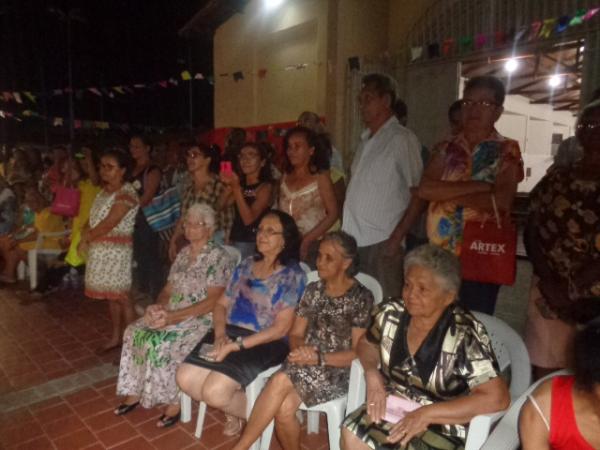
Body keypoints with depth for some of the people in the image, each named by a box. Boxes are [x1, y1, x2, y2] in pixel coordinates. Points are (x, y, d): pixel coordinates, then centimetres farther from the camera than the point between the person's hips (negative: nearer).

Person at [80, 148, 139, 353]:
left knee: (121, 296, -3)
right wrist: (85, 239, -6)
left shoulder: (126, 194, -15)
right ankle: (115, 337, 28)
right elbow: (93, 218, 11)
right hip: (101, 250, 8)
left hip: (117, 250, -8)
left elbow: (108, 225, -19)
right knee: (111, 295, 15)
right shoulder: (104, 190, 13)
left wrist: (86, 238, -7)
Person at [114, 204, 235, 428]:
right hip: (172, 313, 7)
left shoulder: (219, 256, -14)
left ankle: (174, 403, -6)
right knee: (134, 332, -11)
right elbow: (168, 289, 13)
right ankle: (135, 392, 4)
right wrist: (158, 306, -9)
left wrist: (173, 316, -23)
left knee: (161, 343, -27)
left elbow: (212, 302, -20)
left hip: (201, 318, -7)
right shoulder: (184, 253, 10)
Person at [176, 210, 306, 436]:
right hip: (229, 334, 7)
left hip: (264, 344, -6)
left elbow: (281, 328, -14)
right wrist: (220, 333, -9)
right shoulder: (246, 265, 11)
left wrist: (237, 345, -19)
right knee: (185, 378, -8)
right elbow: (221, 304, 12)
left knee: (214, 392, -21)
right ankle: (235, 410, 17)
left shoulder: (293, 275, -8)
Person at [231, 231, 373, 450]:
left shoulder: (361, 298, -8)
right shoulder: (313, 290, 7)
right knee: (283, 410, -26)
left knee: (281, 381, -29)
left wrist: (319, 358, -21)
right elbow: (295, 334, 10)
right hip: (305, 364, 4)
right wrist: (300, 350, -13)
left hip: (337, 371, -4)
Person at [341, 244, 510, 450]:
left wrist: (427, 413, -26)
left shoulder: (465, 335, -20)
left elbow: (497, 397, -25)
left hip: (441, 426, -4)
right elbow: (366, 343, 12)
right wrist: (372, 374, -10)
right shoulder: (392, 312, -6)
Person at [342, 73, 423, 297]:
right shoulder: (365, 140, 18)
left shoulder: (402, 139, -5)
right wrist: (345, 229, 11)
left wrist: (397, 237, -15)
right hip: (354, 240, 7)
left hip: (382, 243, -7)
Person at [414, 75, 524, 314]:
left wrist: (446, 194, -11)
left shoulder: (507, 150, -1)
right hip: (438, 253, 3)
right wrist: (478, 186, -15)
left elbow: (501, 201, -17)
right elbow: (424, 189, -9)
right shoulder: (445, 147, 7)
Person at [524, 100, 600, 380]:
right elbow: (531, 233, 3)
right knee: (544, 374, 7)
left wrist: (572, 288, -13)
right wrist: (550, 282, -9)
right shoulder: (555, 180, 7)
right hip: (550, 293, 1)